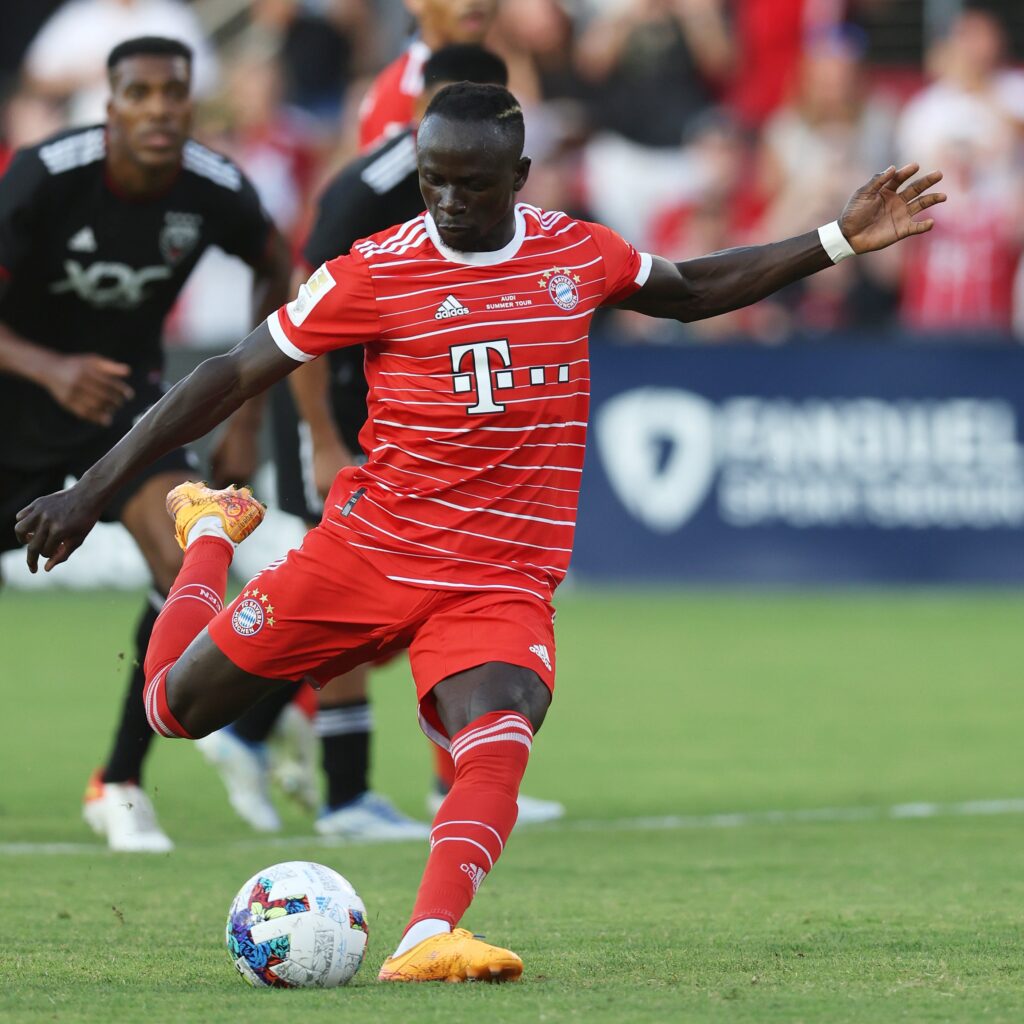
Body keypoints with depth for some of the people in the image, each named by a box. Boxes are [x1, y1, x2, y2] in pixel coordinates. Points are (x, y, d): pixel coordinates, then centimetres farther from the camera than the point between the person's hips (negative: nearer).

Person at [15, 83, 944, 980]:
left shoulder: (578, 254, 5)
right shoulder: (376, 272, -7)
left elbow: (690, 291, 25)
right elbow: (235, 376, -3)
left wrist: (840, 242, 20)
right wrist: (93, 490, -5)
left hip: (503, 586, 1)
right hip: (363, 558, -1)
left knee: (500, 747, -29)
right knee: (178, 707, 9)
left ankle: (431, 938, -46)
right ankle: (211, 533, 39)